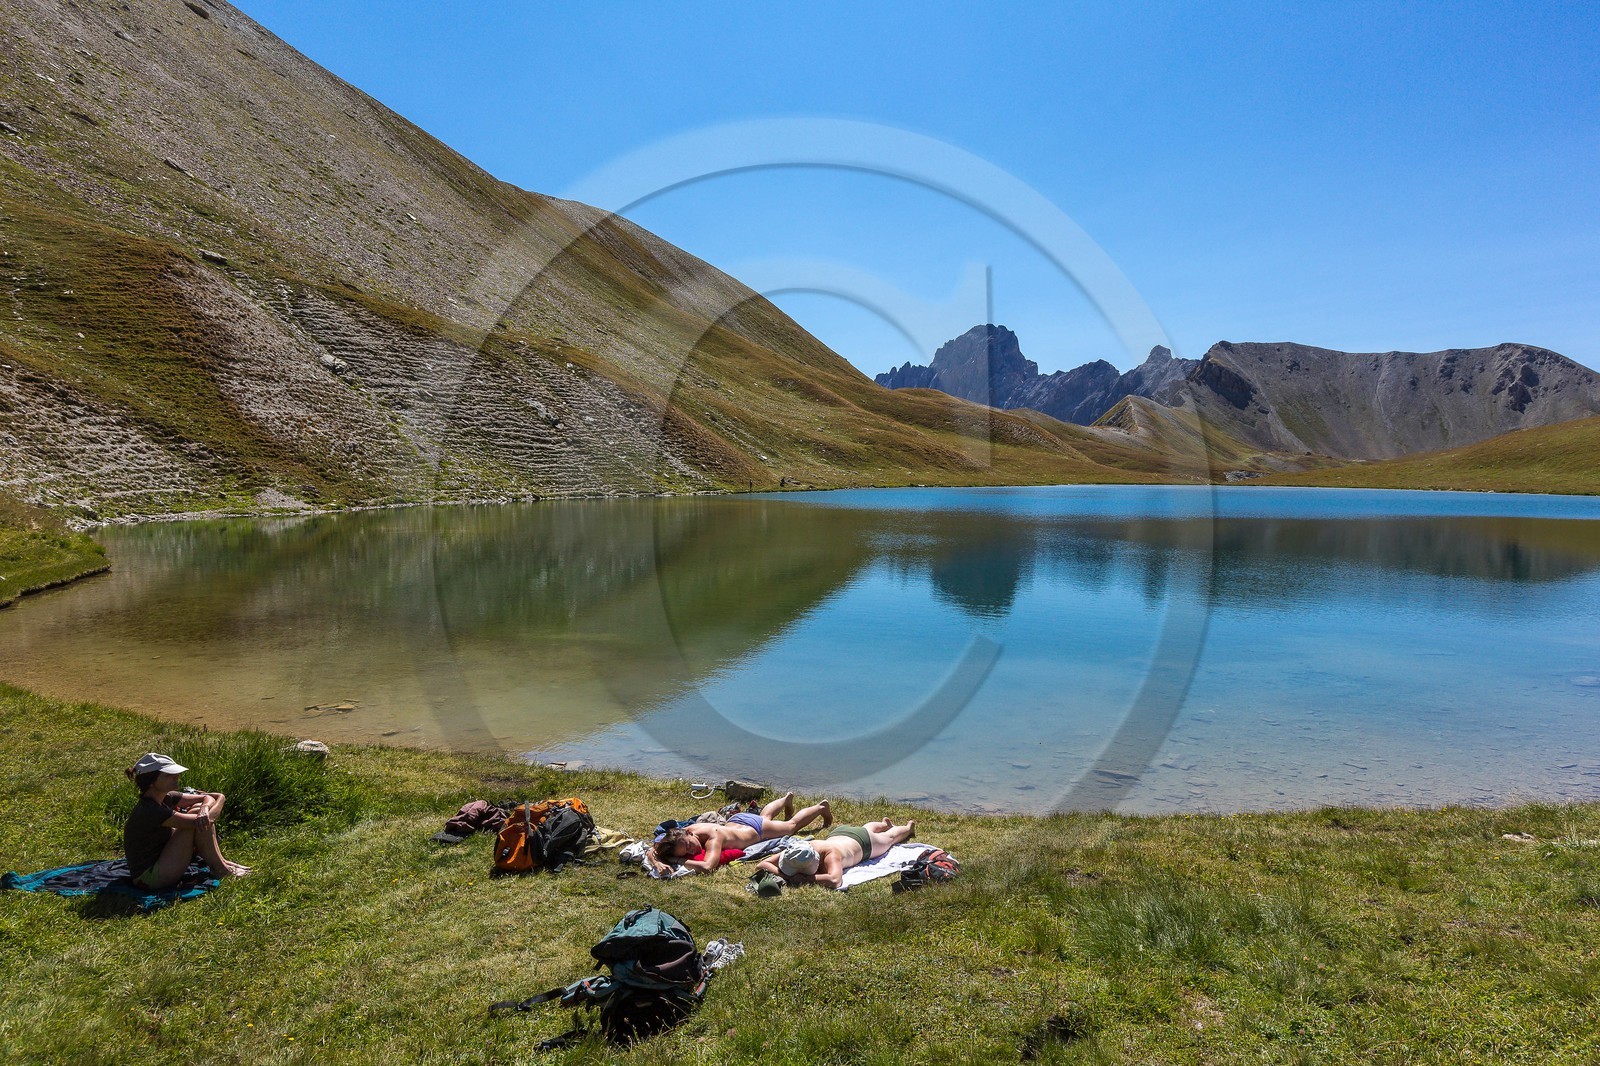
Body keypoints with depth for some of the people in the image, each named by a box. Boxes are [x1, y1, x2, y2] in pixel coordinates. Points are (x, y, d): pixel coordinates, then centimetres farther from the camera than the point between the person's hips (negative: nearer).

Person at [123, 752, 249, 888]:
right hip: (150, 879, -9)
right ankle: (220, 869, -7)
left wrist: (204, 809, -19)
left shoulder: (165, 799, 3)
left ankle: (221, 861, 2)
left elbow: (208, 798, 5)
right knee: (198, 820, -20)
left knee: (199, 808, 1)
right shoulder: (149, 811, -25)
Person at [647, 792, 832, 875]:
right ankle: (786, 798, 69)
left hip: (755, 828, -5)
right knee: (764, 816, 40)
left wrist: (677, 861, -57)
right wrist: (659, 863, -54)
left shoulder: (713, 837, -48)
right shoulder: (682, 833, -33)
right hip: (736, 820, 5)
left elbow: (707, 867, -62)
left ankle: (821, 807, 50)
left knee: (792, 825, 24)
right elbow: (651, 852, -33)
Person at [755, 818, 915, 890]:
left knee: (889, 837, 31)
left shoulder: (831, 855, -51)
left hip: (862, 842, -4)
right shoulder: (797, 850, -39)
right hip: (838, 833, 4)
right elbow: (761, 865, -37)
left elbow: (834, 880, -69)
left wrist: (801, 878, -64)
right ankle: (884, 823, 72)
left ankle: (908, 827, 63)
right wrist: (781, 873, -55)